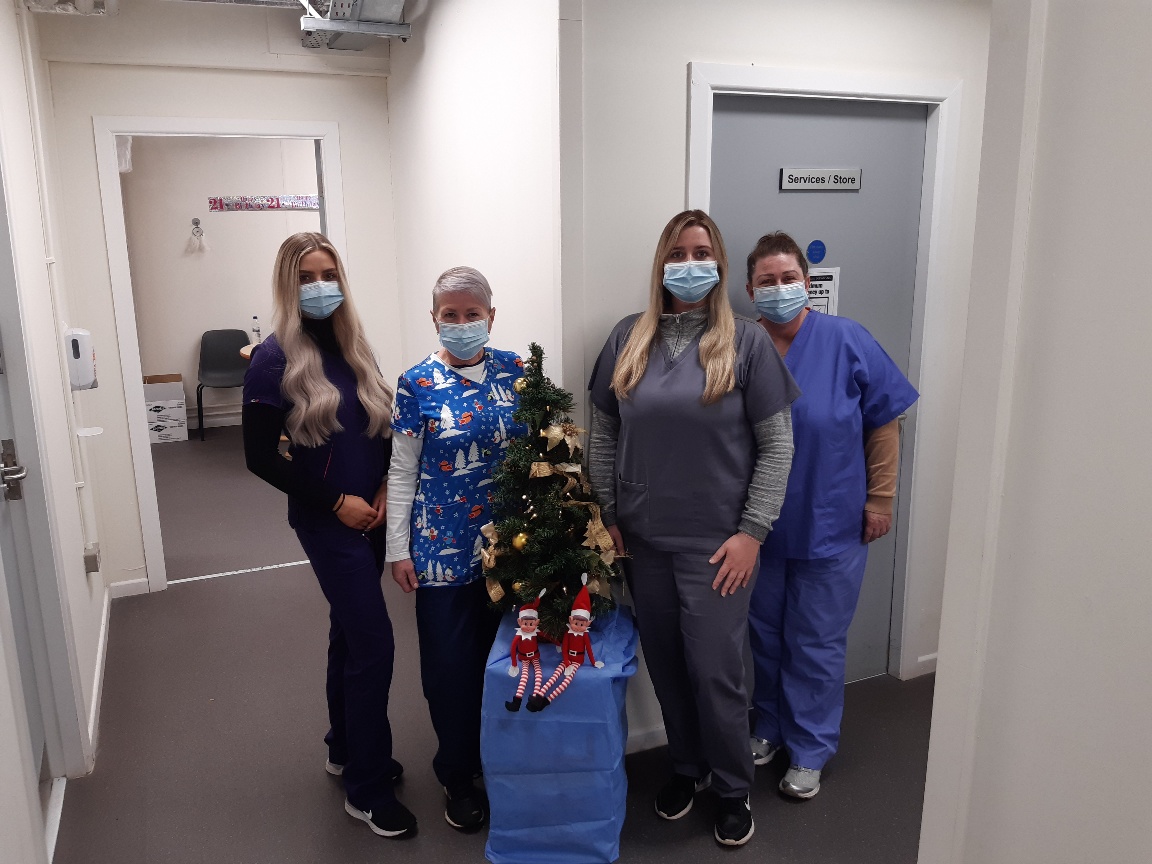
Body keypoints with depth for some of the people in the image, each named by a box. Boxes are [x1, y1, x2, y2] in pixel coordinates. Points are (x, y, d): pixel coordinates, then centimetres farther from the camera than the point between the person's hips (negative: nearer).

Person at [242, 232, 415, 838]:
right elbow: (261, 458, -12)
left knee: (350, 633, 19)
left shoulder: (353, 345, 6)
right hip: (326, 521, -6)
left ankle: (345, 749, 38)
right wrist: (335, 502, -13)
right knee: (373, 645, -5)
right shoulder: (275, 359, -11)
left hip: (372, 515, 6)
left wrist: (385, 487, -4)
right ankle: (368, 790, 12)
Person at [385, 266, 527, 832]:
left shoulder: (515, 371, 1)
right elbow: (402, 471, -3)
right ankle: (457, 774, 28)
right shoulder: (417, 385, -6)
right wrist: (398, 548, -4)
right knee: (450, 659, 6)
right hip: (444, 545, -2)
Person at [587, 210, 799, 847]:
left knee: (715, 673, 3)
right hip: (643, 541, 3)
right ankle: (687, 766, 39)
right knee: (665, 666, 15)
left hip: (716, 544, -3)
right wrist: (608, 516, 5)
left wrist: (751, 532, -9)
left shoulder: (746, 342, -5)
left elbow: (777, 444, -5)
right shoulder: (629, 339, 4)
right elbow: (604, 434, 9)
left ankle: (733, 790, 28)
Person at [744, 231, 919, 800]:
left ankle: (809, 751, 28)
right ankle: (769, 727, 39)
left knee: (816, 644, 10)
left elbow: (884, 423, -4)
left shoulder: (847, 342, -10)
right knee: (764, 635, 18)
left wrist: (880, 499, -5)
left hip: (830, 525, -2)